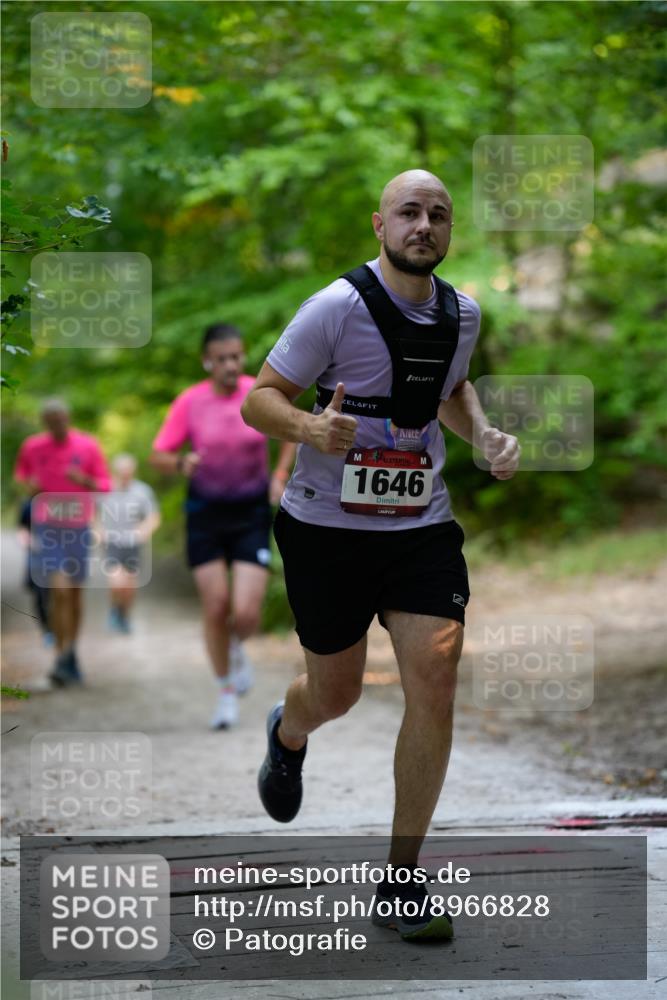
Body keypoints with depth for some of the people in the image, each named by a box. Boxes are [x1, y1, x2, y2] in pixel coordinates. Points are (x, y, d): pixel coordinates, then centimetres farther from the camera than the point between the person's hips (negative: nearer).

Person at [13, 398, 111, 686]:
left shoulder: (88, 446, 0)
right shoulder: (31, 447, 1)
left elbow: (105, 486, 1)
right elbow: (21, 475, 17)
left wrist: (85, 480, -20)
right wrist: (28, 485, -6)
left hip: (79, 528, 2)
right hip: (46, 528, -2)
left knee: (75, 593, 12)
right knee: (59, 591, -14)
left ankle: (71, 650, 30)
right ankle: (64, 658, -10)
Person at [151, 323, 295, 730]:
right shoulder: (190, 402, -9)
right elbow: (159, 455, -6)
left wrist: (281, 475, -2)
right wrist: (181, 463, -27)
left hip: (252, 513, 0)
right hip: (206, 513, 0)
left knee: (246, 614, -9)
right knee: (216, 608, -1)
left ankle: (237, 648, 28)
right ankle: (227, 690, 19)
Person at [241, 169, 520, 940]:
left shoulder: (462, 314, 4)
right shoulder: (338, 307, -14)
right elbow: (259, 399, -11)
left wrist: (485, 435, 5)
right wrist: (311, 427, -32)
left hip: (421, 527, 3)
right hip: (327, 526, -3)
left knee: (435, 681, -12)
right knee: (335, 692, 11)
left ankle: (401, 880, 0)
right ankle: (287, 737, 53)